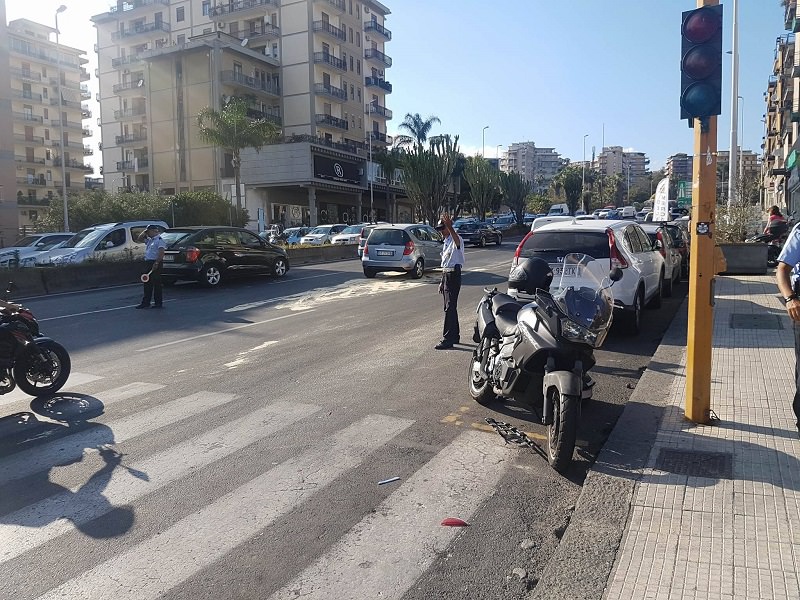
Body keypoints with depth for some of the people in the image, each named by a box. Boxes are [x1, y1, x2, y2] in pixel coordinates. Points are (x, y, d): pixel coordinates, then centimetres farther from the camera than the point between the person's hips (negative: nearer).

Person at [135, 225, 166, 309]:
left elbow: (161, 253, -21)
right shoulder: (149, 240, 17)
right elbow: (138, 239, 29)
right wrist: (144, 232, 15)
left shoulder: (159, 240, -10)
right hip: (148, 263, 9)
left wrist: (156, 263, -29)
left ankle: (158, 303, 2)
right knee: (147, 284, 11)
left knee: (157, 283, -3)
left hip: (155, 263, -9)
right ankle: (145, 302, 16)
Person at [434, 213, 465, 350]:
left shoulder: (454, 240, -11)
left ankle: (447, 339, -11)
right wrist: (442, 282, 23)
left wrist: (449, 226, -54)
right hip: (445, 274, 10)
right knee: (450, 307, 15)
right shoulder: (446, 242, 18)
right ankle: (454, 336, 25)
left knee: (450, 308, -11)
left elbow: (457, 242, -40)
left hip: (453, 275, -10)